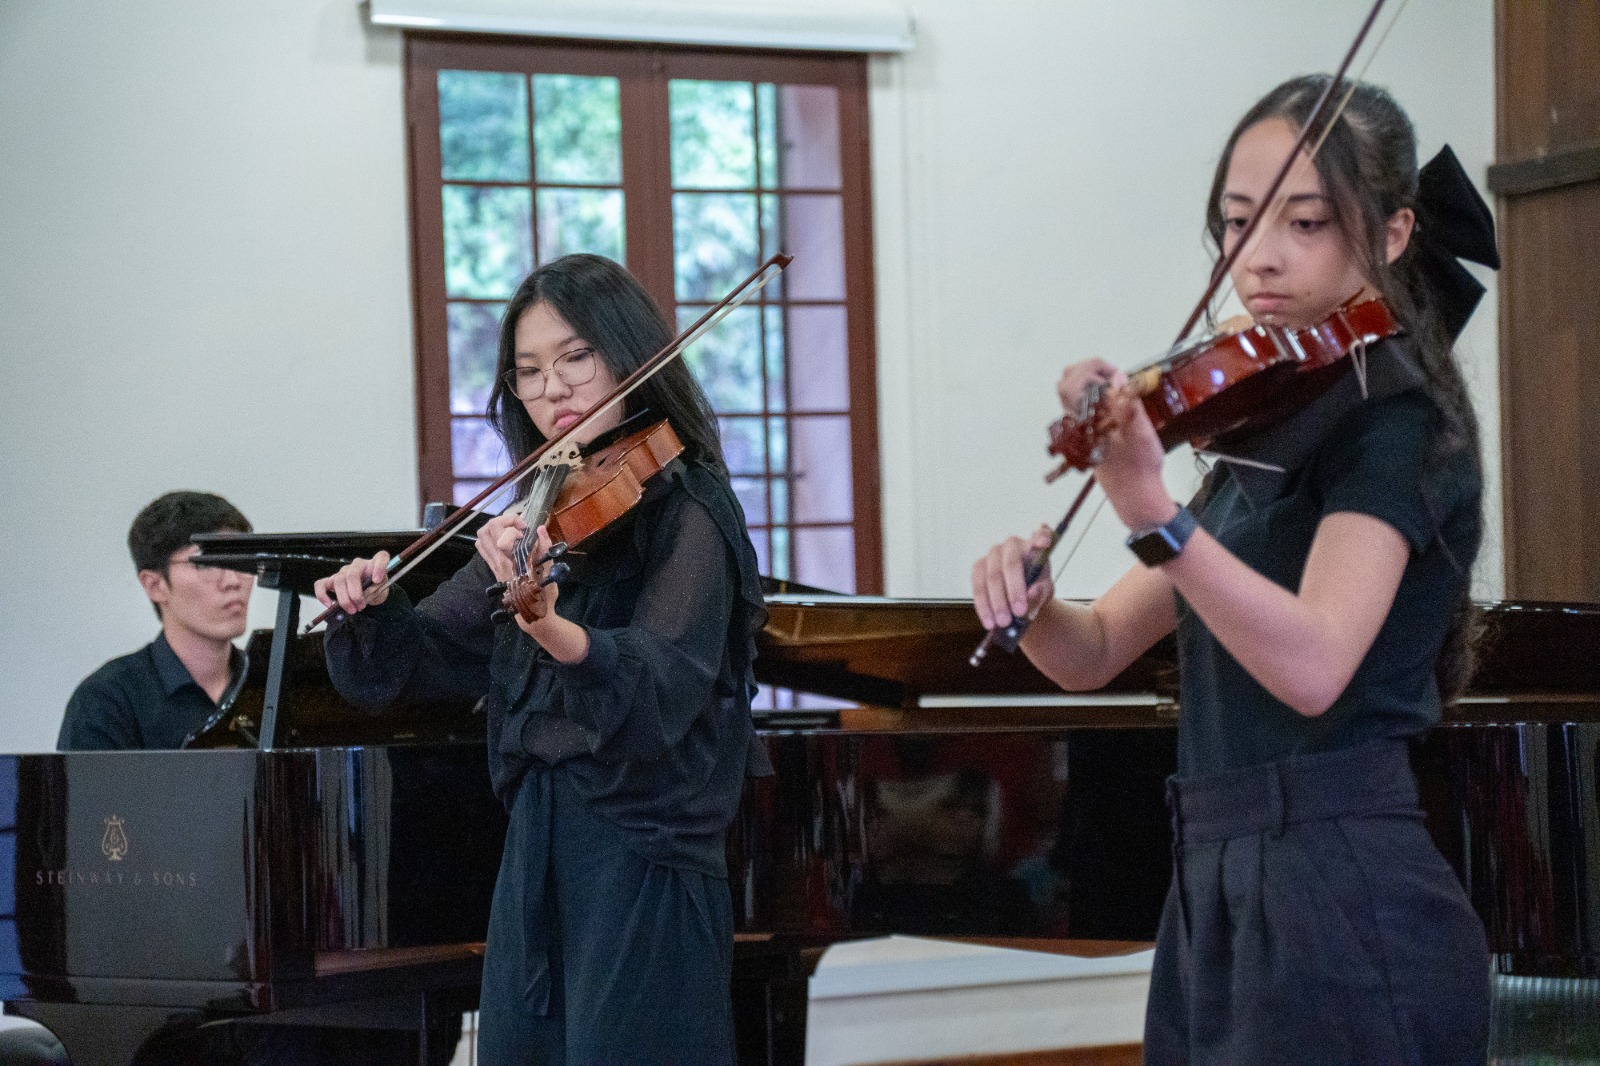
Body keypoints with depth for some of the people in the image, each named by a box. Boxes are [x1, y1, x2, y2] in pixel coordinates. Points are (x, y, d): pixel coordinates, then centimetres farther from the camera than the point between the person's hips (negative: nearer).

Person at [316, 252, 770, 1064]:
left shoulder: (686, 515, -8)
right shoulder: (541, 523, 13)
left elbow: (661, 688, -25)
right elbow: (414, 663, 14)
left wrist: (554, 630, -45)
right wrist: (373, 606, -8)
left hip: (640, 872, -7)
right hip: (532, 867, 7)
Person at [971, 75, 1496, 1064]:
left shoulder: (1397, 424, -9)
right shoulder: (1265, 431, 16)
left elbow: (1314, 667, -27)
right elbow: (1097, 651, 13)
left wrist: (1153, 514, -38)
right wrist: (1031, 601, -9)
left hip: (1341, 916, -8)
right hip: (1220, 904, 8)